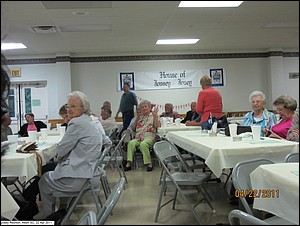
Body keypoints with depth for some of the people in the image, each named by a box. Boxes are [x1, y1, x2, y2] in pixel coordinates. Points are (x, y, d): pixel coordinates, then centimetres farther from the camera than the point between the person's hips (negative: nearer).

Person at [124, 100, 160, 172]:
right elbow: (133, 128, 17)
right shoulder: (139, 117, 24)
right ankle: (128, 163, -28)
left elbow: (157, 126, -4)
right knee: (131, 143, -29)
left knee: (143, 144, -36)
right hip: (138, 137, 4)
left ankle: (149, 163, -26)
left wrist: (155, 115, -9)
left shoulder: (153, 116, 13)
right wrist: (137, 119, 7)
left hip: (149, 137, -3)